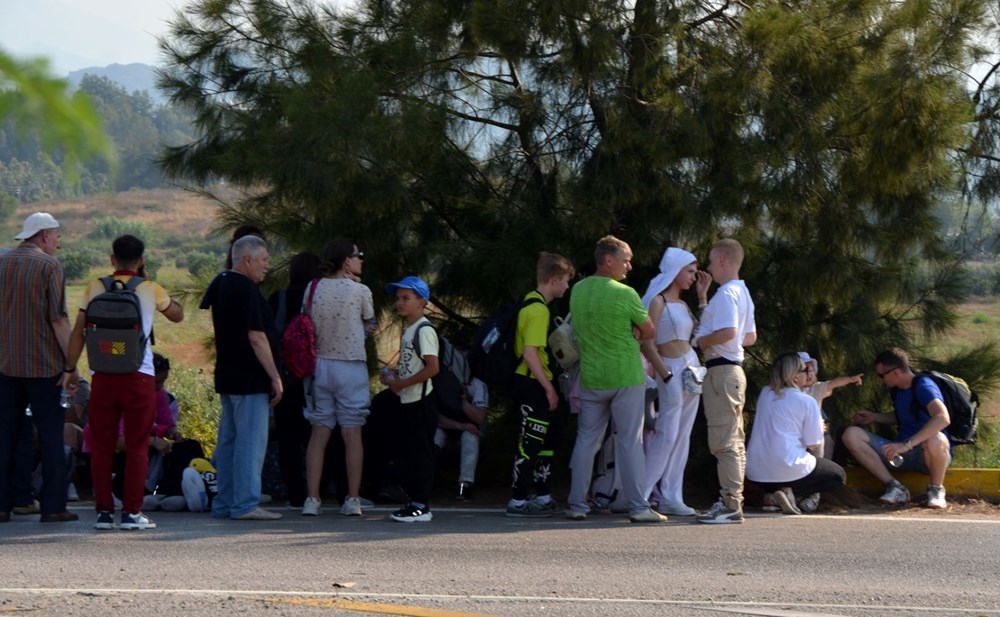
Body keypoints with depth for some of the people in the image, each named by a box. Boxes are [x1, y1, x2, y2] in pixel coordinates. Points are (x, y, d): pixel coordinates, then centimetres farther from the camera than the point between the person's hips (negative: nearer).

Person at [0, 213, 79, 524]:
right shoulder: (49, 266, -7)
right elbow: (59, 320, -13)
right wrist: (71, 364, -10)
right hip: (44, 364, -5)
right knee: (51, 435, 1)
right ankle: (53, 506, 0)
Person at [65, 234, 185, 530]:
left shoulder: (95, 287, 4)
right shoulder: (150, 289, 2)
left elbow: (78, 332, 2)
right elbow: (178, 315, 19)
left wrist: (71, 368, 7)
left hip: (103, 375, 1)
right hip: (139, 376, -1)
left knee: (101, 446, 7)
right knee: (137, 447, 3)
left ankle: (104, 511, 6)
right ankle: (132, 512, 0)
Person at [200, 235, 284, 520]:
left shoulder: (220, 283, 12)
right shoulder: (246, 290, -16)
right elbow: (256, 337, -19)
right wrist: (275, 377, -16)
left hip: (226, 377, 10)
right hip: (249, 379, -10)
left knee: (229, 441, 12)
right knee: (251, 441, -7)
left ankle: (224, 503, 16)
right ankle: (245, 504, -8)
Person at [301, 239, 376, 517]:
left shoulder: (313, 289, 2)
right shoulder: (360, 291, -7)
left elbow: (308, 324, 12)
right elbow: (369, 324, 6)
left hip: (319, 363, 3)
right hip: (351, 366, -3)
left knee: (319, 433, 6)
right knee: (352, 434, 3)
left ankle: (312, 499, 2)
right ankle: (353, 499, 3)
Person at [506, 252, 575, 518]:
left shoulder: (530, 302, 13)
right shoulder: (538, 310, -18)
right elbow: (530, 353, -24)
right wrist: (549, 388, -19)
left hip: (527, 383, 11)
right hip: (532, 384, -11)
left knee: (546, 439, 16)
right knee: (531, 443, -6)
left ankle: (543, 497, 23)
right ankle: (517, 501, -3)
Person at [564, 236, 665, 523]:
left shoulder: (578, 291, 5)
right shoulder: (625, 294, -13)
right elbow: (648, 332, -3)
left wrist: (627, 332, 2)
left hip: (591, 378, 5)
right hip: (626, 376, -5)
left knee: (586, 440, 10)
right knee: (630, 441, 0)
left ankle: (577, 505, 11)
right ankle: (638, 507, 0)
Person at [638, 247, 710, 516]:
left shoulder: (682, 304, 15)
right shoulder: (658, 301, -9)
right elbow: (647, 344, -14)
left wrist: (702, 296, 9)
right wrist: (666, 375, -17)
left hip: (691, 369, 8)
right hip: (671, 370, -8)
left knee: (683, 436, 6)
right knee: (667, 436, -10)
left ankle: (671, 499, 9)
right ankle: (639, 497, -5)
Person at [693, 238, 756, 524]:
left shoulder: (726, 293, -14)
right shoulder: (742, 292, 18)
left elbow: (728, 332, -27)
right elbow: (750, 337, 23)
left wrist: (702, 341, -12)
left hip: (721, 369, -11)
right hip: (733, 367, 11)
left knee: (724, 441, -10)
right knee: (734, 441, 12)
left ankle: (731, 505, -11)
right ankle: (732, 501, 16)